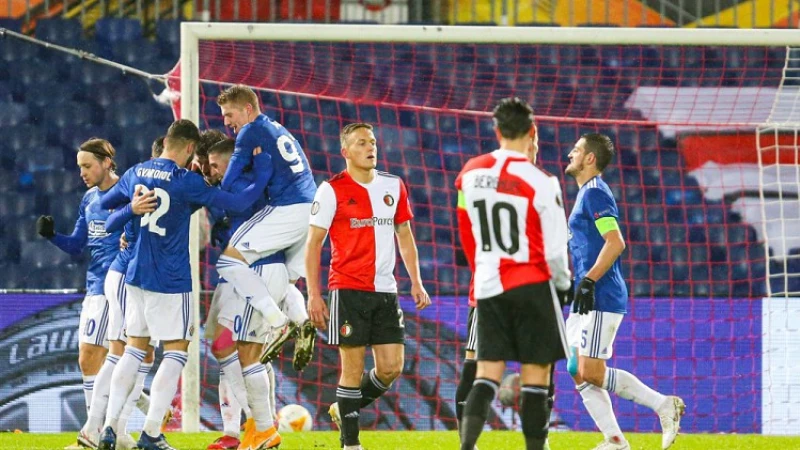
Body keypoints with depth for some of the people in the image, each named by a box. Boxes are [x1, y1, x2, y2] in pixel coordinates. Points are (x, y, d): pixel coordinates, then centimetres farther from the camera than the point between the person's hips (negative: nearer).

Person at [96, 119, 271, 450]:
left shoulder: (136, 173, 5)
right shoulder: (185, 181, -13)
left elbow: (106, 203, 22)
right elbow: (238, 203, -13)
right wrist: (261, 172, -1)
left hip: (136, 275, 6)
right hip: (170, 280, -6)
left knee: (134, 348, 13)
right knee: (176, 351, 2)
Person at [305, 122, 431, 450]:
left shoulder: (394, 186, 11)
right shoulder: (332, 190, -4)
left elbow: (404, 235, 19)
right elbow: (314, 243, -3)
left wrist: (416, 282, 11)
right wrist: (313, 295, -9)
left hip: (385, 290, 5)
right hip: (348, 289, -5)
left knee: (391, 368, 2)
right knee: (353, 367, -4)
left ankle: (345, 409, 26)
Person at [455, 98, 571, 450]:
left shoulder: (470, 173, 2)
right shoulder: (538, 183, -13)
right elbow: (555, 249, -9)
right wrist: (562, 281, 11)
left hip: (488, 286, 4)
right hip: (531, 284, -4)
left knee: (487, 372, 5)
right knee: (537, 371, 3)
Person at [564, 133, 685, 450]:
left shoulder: (595, 193, -11)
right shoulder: (587, 193, 20)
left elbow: (615, 243, -22)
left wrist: (588, 281, -24)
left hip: (601, 298, -10)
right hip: (588, 301, 10)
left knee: (592, 374, -13)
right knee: (579, 373, 5)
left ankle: (664, 405, -7)